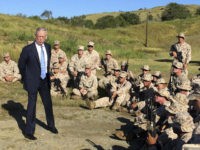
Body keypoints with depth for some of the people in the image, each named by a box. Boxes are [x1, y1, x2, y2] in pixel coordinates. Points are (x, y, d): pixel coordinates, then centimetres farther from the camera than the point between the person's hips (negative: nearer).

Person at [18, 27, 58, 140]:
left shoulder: (48, 47, 2)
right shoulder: (28, 49, -14)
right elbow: (21, 64, -2)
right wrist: (25, 78, 5)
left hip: (45, 81, 5)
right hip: (33, 82, -5)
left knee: (48, 104, 17)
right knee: (32, 106, 1)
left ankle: (51, 125, 38)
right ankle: (29, 132, 14)